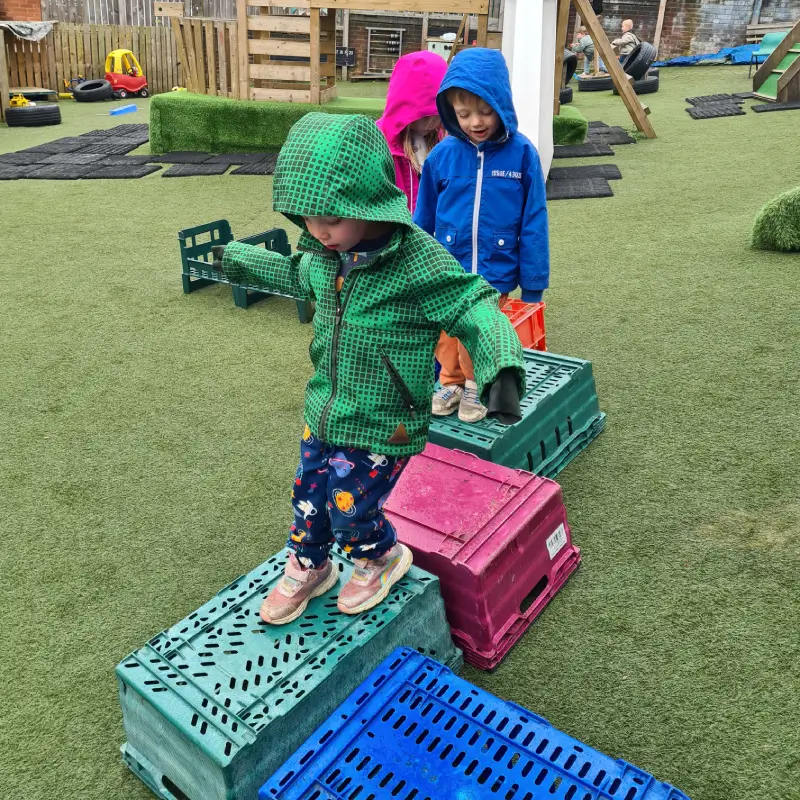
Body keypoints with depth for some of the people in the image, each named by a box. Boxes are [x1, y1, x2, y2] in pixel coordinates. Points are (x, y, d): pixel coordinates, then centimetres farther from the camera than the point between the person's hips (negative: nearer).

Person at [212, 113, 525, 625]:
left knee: (349, 508, 6)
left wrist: (503, 370, -41)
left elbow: (478, 311, -23)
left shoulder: (419, 260, -25)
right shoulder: (325, 251, -4)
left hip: (382, 427, -6)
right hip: (326, 409, 7)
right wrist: (240, 261, 29)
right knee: (309, 496, 19)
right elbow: (302, 276, 20)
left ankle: (382, 559, 41)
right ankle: (308, 569, 48)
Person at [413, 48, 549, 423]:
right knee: (446, 335, 15)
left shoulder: (521, 153, -10)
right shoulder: (443, 154, -6)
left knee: (476, 333, -2)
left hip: (494, 271, -2)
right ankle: (452, 381, 40)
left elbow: (533, 221, -5)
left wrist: (533, 280, -2)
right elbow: (423, 218, 4)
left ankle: (476, 384, 27)